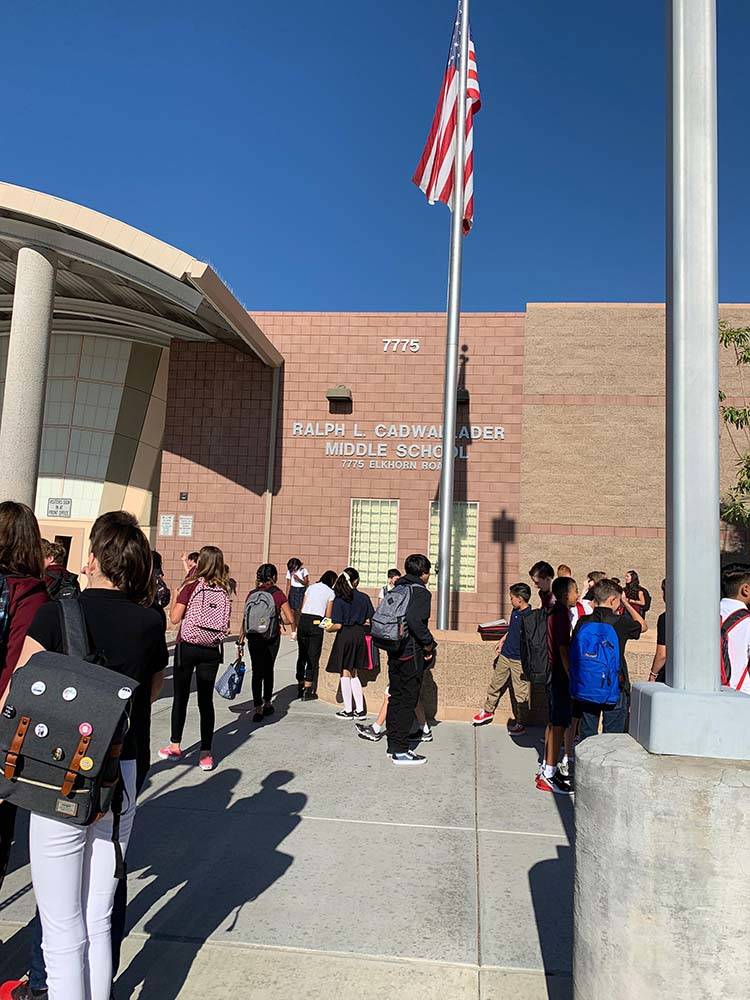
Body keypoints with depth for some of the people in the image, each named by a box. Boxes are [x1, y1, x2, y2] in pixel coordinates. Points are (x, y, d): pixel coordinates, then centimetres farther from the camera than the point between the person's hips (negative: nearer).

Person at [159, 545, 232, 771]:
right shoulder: (224, 590, 0)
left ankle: (175, 746, 23)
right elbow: (225, 622, 8)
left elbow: (175, 618, -8)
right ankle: (206, 753, 7)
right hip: (211, 650, 2)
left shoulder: (191, 586, -9)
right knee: (206, 700, 7)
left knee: (180, 697, 12)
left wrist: (176, 596, 5)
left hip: (187, 647, -2)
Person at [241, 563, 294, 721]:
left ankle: (258, 709, -1)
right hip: (272, 638, -1)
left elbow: (245, 619, -1)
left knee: (257, 672, 6)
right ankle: (267, 704, 30)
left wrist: (241, 641, 5)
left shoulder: (252, 594, -1)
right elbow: (290, 620, -9)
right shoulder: (278, 594, -7)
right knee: (268, 670, 17)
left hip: (253, 638, 1)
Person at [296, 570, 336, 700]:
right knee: (313, 657, 3)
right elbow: (328, 615, 4)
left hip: (303, 620, 4)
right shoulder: (330, 592, 5)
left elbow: (302, 609, 11)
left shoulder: (311, 587, 16)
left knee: (302, 655, 14)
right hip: (316, 623, -4)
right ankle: (307, 691, 4)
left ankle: (300, 688, 20)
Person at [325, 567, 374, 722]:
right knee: (354, 673, 15)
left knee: (345, 673, 7)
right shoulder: (364, 598, -1)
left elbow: (338, 625, -14)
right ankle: (360, 710, 16)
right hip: (359, 635, 4)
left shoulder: (339, 600, -11)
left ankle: (348, 710, 13)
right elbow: (371, 620, 1)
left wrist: (328, 629, 6)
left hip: (345, 636, -4)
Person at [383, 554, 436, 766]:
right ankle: (401, 751, 6)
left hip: (394, 651, 8)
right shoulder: (421, 592, -13)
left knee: (396, 698, 15)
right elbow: (415, 620, -27)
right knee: (408, 701, 0)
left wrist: (392, 642, 15)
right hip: (411, 654, -8)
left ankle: (393, 745, 23)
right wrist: (429, 644, -15)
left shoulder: (397, 589, 11)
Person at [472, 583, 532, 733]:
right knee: (495, 684, 18)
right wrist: (502, 641, 20)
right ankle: (488, 711, 35)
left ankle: (520, 722, 19)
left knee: (520, 693, 4)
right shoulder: (515, 611, 5)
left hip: (520, 660, -8)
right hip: (505, 656, 8)